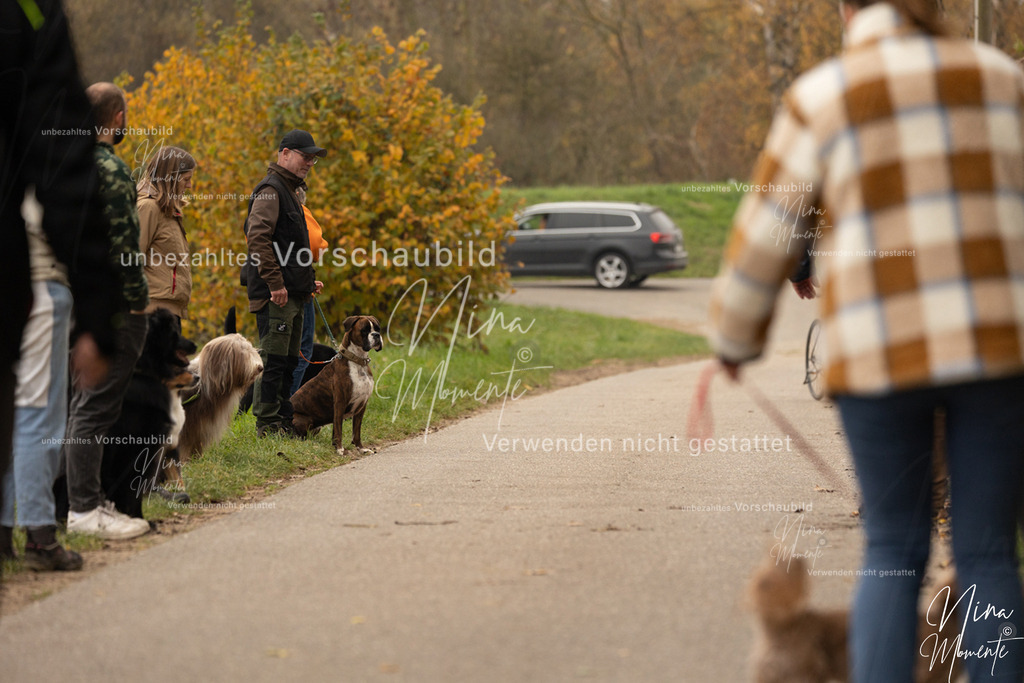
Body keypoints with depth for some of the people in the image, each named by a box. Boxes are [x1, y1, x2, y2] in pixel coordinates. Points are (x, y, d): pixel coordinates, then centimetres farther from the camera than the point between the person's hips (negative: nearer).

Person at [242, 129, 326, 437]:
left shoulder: (289, 191, 22)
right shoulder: (271, 190, -10)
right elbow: (258, 238, -22)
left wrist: (306, 281, 24)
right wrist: (274, 283, -24)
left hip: (291, 294, 10)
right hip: (275, 295, -10)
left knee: (287, 361, 13)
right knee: (274, 358, -9)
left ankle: (284, 421, 18)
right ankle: (267, 423, -7)